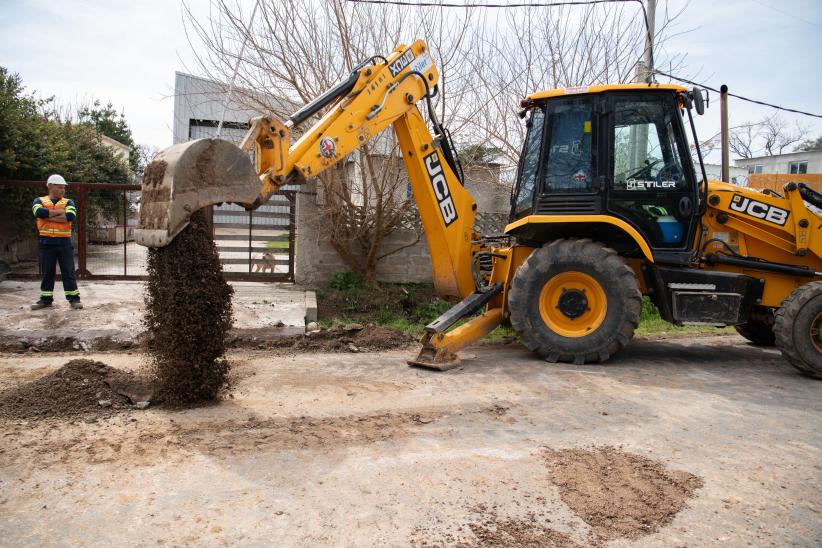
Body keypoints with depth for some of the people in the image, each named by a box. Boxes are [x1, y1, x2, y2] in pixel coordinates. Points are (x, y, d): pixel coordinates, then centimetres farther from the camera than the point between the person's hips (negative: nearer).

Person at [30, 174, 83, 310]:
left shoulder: (68, 202, 7)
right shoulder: (39, 201, 7)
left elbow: (70, 216, -13)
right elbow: (39, 212, -16)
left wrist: (48, 216, -10)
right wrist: (60, 212, -9)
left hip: (64, 242, 0)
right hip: (46, 242, 1)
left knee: (68, 271, 1)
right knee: (47, 272, 8)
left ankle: (74, 298, 5)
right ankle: (46, 299, 17)